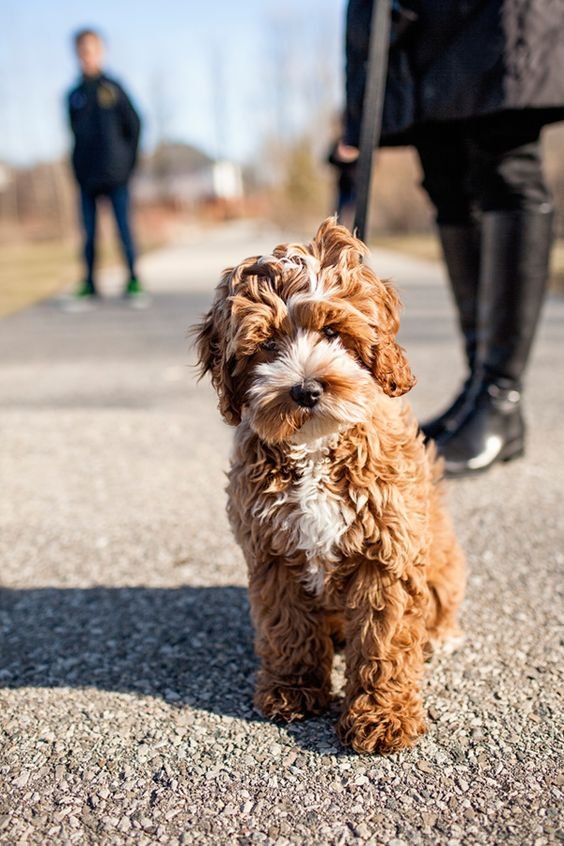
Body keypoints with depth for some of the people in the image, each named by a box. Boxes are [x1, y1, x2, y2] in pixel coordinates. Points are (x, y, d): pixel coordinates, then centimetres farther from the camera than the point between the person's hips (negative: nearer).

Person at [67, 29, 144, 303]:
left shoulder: (113, 88, 2)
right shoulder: (74, 95, 9)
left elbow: (134, 124, 3)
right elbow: (75, 131, 13)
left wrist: (127, 160, -1)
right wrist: (80, 166, 2)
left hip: (116, 175, -3)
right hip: (86, 175, 3)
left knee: (123, 227, -1)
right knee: (89, 231, 5)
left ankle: (133, 280, 6)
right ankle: (89, 283, 12)